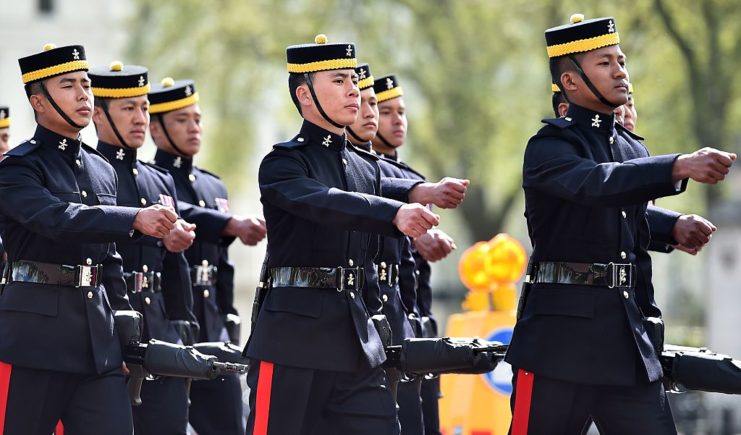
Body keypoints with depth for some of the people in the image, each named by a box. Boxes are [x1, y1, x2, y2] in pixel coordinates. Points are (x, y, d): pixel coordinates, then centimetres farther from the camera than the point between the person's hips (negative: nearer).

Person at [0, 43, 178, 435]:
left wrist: (125, 336, 19)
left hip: (99, 341, 6)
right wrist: (135, 220, -35)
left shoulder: (102, 171, 17)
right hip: (35, 329, -6)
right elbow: (60, 220, -25)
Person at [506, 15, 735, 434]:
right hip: (561, 336, -6)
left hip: (630, 338, 7)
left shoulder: (635, 153, 18)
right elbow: (597, 184, -28)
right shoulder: (549, 148, -6)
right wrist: (680, 167, -39)